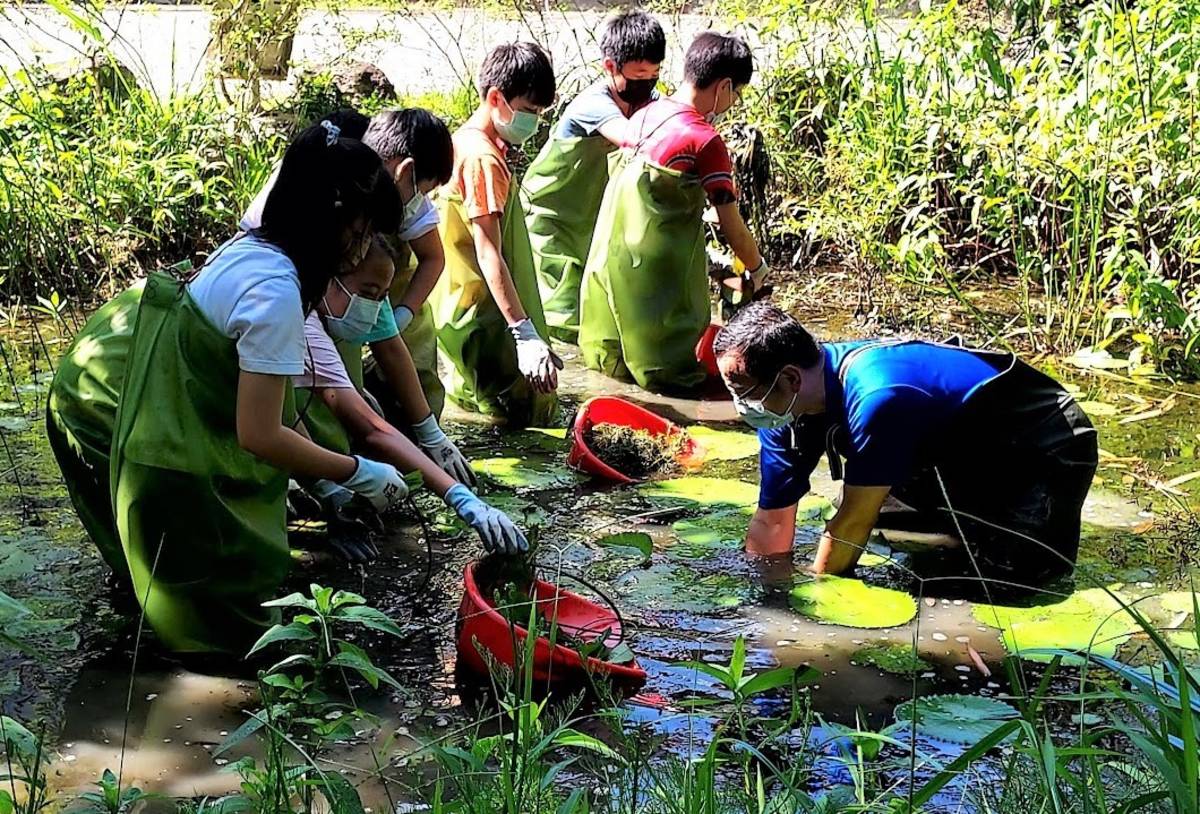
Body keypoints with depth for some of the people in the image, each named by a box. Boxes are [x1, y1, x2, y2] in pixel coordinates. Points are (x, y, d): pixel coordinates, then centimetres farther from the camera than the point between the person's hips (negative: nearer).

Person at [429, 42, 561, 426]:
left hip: (465, 305, 10)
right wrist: (526, 335, -30)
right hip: (483, 316, -10)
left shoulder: (465, 142, 11)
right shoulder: (484, 159, -17)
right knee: (536, 413, -8)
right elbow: (489, 254, -25)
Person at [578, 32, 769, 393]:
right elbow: (731, 225, -11)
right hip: (656, 266, -7)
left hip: (609, 255, 7)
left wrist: (706, 258, 22)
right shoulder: (706, 140, -14)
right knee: (670, 374, 5)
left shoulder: (643, 116, 7)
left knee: (611, 359, 20)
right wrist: (757, 270, 7)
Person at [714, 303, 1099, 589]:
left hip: (1047, 446, -8)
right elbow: (771, 522, -3)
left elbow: (852, 523, -28)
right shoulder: (785, 407, -12)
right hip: (969, 448, 8)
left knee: (1007, 571, -25)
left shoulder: (875, 397, -38)